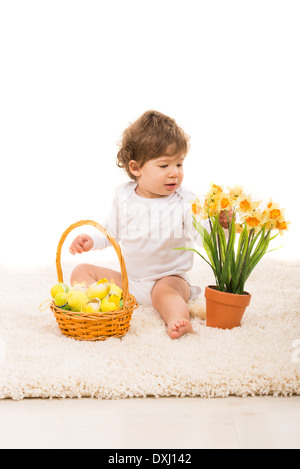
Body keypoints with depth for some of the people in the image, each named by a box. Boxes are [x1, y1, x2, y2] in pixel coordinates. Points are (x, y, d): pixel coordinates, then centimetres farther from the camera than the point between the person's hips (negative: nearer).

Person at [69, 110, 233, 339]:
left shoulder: (185, 202, -9)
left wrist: (219, 225, -40)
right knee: (82, 271, -7)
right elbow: (111, 232, 15)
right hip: (127, 281, 4)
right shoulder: (124, 198, 0)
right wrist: (91, 241, -2)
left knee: (166, 291, -37)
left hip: (169, 278, -4)